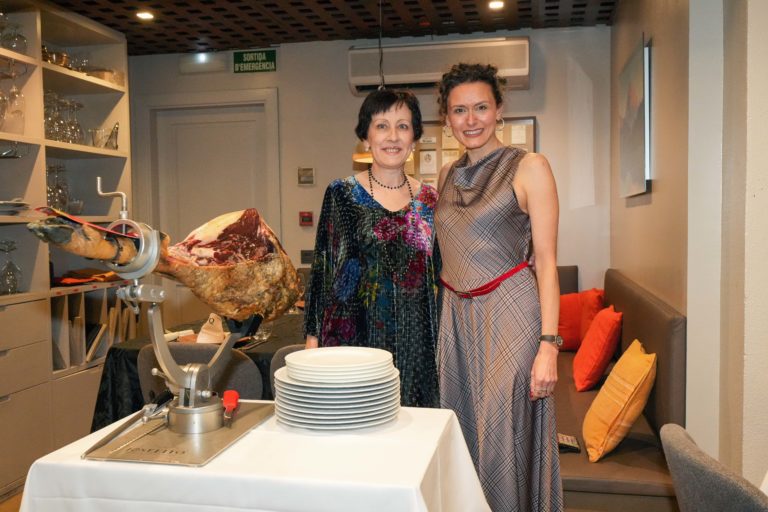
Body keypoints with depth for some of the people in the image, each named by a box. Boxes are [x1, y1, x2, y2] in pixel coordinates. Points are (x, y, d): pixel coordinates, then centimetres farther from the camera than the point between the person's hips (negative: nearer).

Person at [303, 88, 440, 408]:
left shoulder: (428, 200, 7)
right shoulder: (342, 194, -2)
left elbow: (436, 277, 12)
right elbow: (322, 270, -1)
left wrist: (440, 341, 10)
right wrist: (312, 341, -6)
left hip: (415, 342, 3)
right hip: (355, 339, -3)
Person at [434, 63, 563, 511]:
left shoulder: (529, 168, -5)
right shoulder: (448, 175, 12)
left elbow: (546, 260, -9)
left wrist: (549, 344, -15)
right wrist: (440, 322, 12)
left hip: (509, 314, -6)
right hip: (456, 317, 6)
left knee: (505, 439, -2)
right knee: (463, 432, 13)